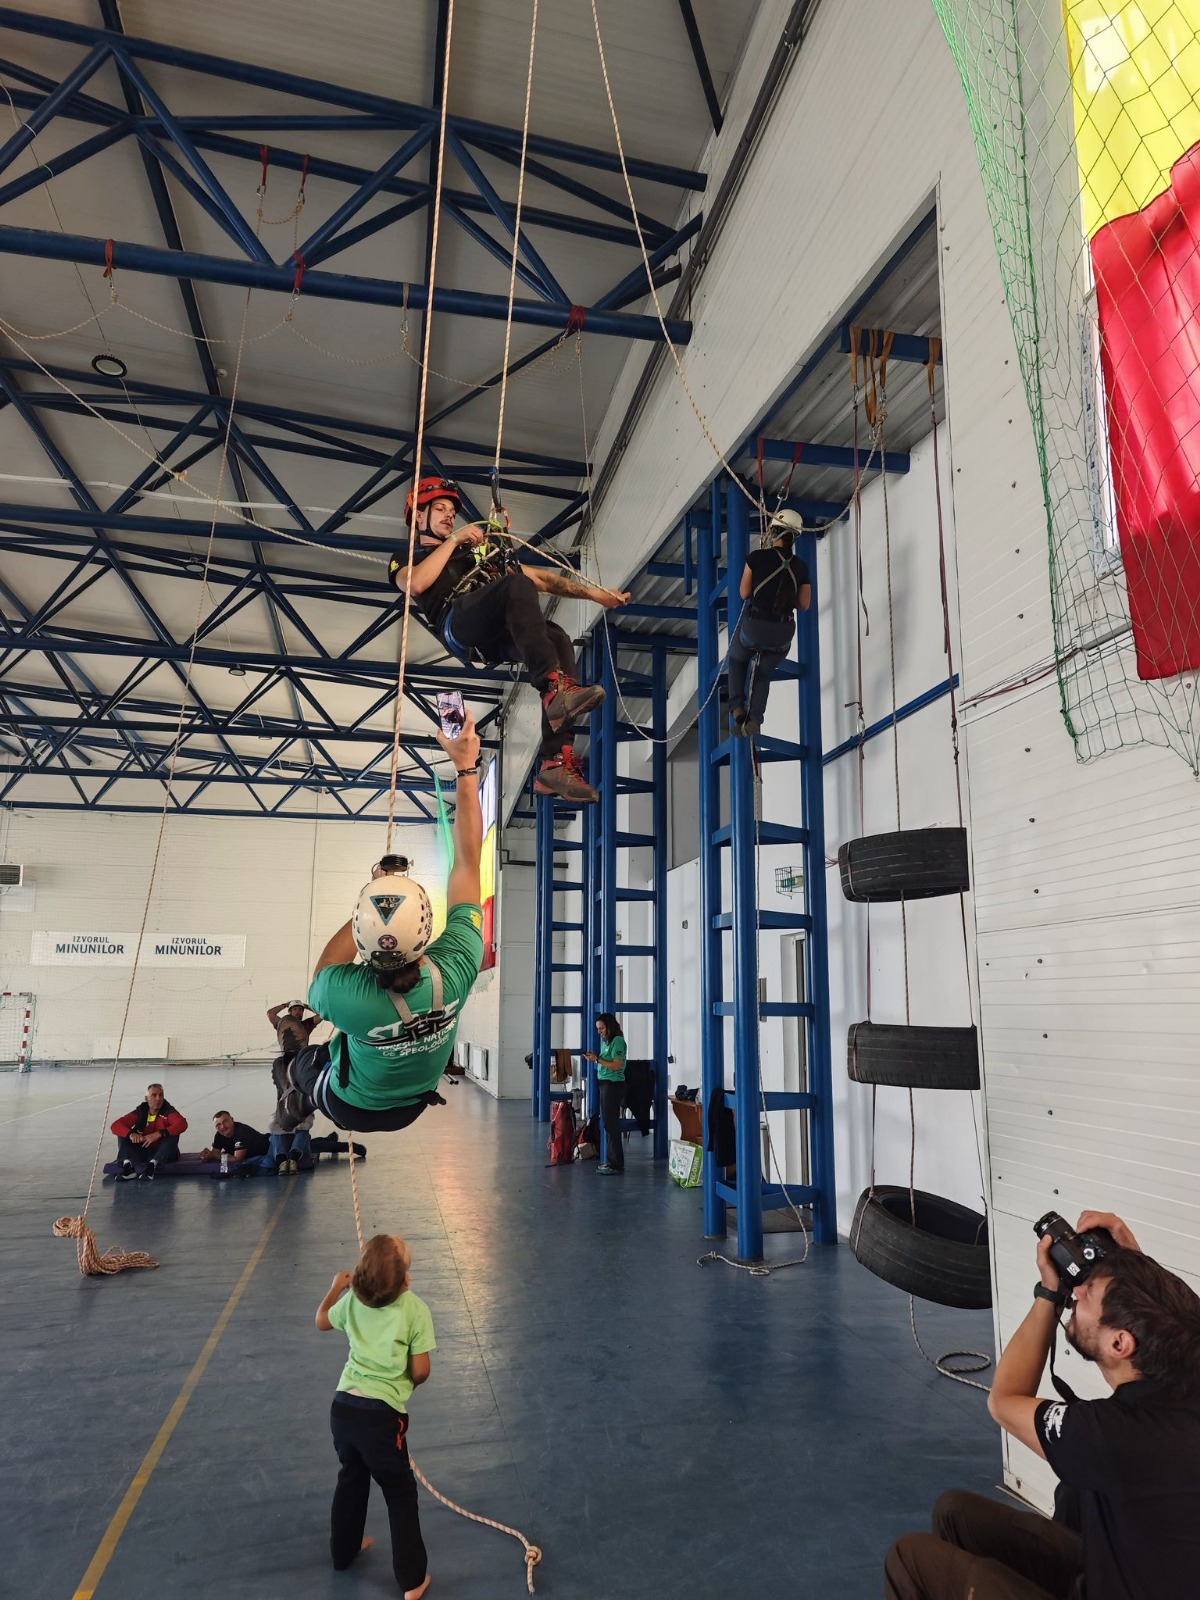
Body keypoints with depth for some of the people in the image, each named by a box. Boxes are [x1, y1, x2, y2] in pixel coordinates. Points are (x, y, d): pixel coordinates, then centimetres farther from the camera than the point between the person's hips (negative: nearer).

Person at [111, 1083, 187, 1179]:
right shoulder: (140, 1112, -2)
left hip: (163, 1153, -2)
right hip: (142, 1151, 3)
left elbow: (182, 1124, -29)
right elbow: (115, 1125, -12)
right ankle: (127, 1164, -32)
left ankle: (153, 1163, -35)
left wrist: (159, 1134, -40)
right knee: (123, 1134, -13)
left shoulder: (168, 1110, -10)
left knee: (173, 1134, -28)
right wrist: (130, 1134, -33)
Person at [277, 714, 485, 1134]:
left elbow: (321, 975, -15)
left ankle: (300, 1105, 57)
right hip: (413, 1105, 3)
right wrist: (467, 767, -21)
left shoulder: (348, 996, -43)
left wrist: (371, 904, -14)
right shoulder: (455, 969, -38)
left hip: (352, 1108, -2)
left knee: (302, 1064, 30)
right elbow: (468, 860, -27)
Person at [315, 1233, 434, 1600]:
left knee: (352, 1478, 30)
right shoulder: (414, 1308, -13)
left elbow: (322, 1321, 22)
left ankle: (344, 1550, 50)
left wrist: (335, 1288, 36)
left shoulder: (353, 1299, 1)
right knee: (400, 1493, 14)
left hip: (343, 1405, 5)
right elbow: (421, 1370, -11)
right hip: (382, 1414, -5)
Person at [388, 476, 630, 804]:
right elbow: (416, 584, 2)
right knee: (517, 584, -32)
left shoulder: (480, 548, 42)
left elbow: (541, 578, 35)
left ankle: (556, 765, -35)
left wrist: (592, 592, 26)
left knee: (558, 639, -28)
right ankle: (555, 687, -48)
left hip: (499, 636, 4)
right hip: (459, 624, -4)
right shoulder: (406, 558, 29)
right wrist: (453, 540, 9)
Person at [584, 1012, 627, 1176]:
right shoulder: (606, 1041, 14)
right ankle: (611, 1160, 19)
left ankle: (616, 1164, -2)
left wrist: (597, 1059, -15)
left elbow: (616, 1065, -17)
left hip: (613, 1084, -9)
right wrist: (594, 1057, 1)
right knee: (607, 1123, 12)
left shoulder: (618, 1041, -11)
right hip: (604, 1083, 9)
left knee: (611, 1124, -6)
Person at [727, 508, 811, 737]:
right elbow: (804, 605, 6)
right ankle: (754, 717, 4)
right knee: (763, 673, 24)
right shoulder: (800, 567, 1)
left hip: (753, 626, -2)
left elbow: (744, 593, -3)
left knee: (737, 660, 28)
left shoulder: (757, 557, -9)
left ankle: (737, 707, 12)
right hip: (783, 632, 2)